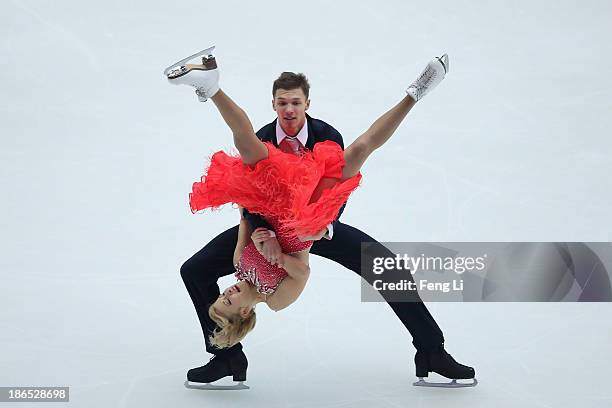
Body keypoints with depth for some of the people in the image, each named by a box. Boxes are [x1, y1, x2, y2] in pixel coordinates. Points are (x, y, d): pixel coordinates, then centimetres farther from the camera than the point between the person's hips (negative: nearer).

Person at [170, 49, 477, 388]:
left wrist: (324, 226, -41)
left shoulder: (327, 137, -16)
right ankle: (228, 359, 0)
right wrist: (264, 235, -46)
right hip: (268, 225, 1)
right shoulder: (259, 141, -18)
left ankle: (431, 353, -1)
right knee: (194, 270, -13)